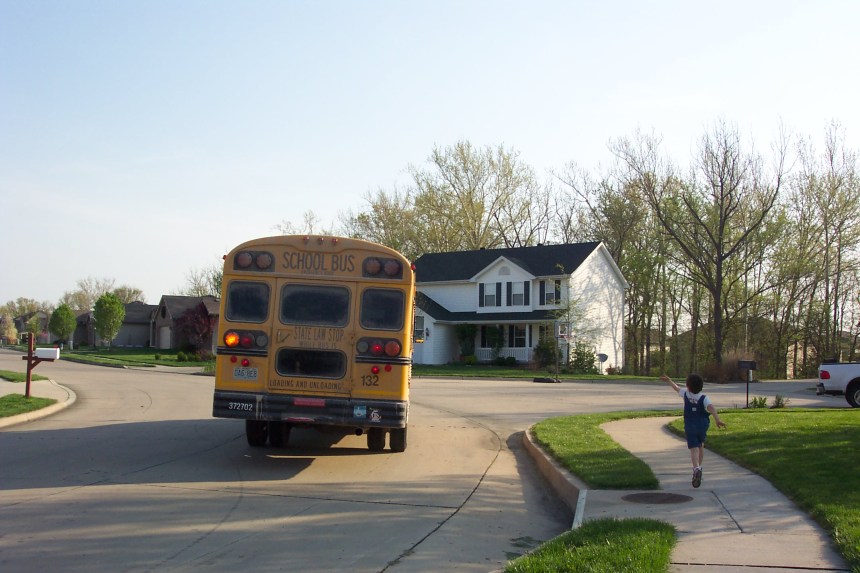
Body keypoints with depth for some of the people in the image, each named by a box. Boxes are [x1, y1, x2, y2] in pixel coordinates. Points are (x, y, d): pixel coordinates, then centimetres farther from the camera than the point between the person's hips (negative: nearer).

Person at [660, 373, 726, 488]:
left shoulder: (686, 394, -4)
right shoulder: (703, 398, -10)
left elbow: (676, 388, 14)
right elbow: (711, 407, -28)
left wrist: (669, 380, 33)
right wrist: (717, 419, -38)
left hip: (690, 427, -1)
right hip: (702, 426, 1)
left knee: (694, 449, -9)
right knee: (701, 445, 25)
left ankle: (696, 469, -34)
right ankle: (698, 467, 35)